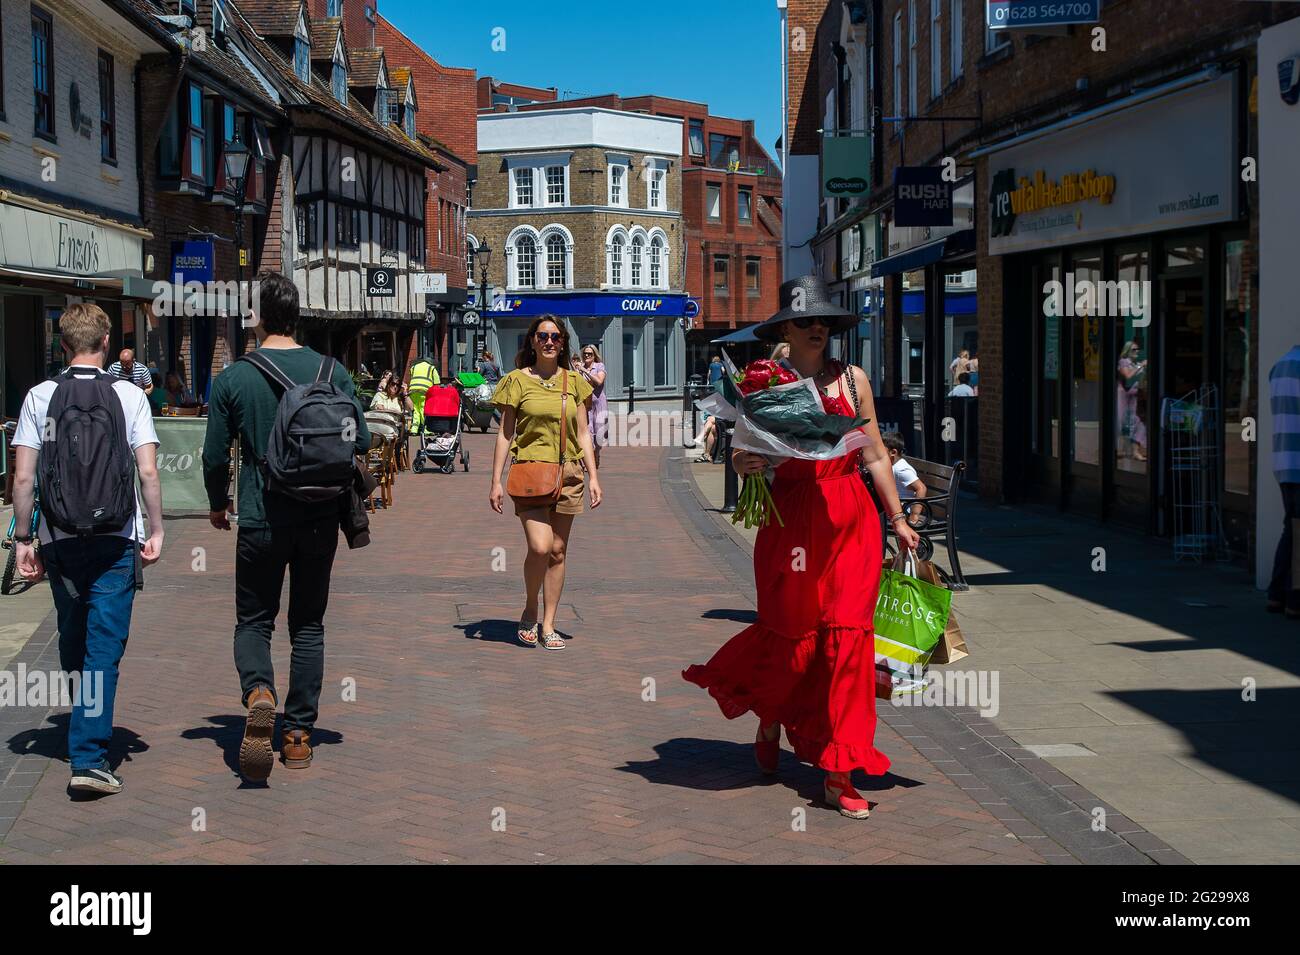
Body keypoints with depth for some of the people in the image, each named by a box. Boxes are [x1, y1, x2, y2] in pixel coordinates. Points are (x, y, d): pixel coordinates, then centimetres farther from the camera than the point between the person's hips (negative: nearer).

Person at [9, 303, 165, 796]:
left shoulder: (39, 396, -1)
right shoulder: (129, 395, -4)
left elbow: (23, 478, -3)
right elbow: (148, 471, -9)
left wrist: (23, 539, 4)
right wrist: (156, 530, 1)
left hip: (58, 539, 2)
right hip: (115, 539, -2)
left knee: (71, 641, 19)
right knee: (104, 648, -1)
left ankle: (82, 724, 37)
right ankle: (89, 758, -9)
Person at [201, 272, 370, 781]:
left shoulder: (233, 379, -6)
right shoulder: (333, 372, -2)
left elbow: (215, 456, -3)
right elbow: (361, 442, 1)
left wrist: (217, 505, 16)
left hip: (260, 520, -2)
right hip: (320, 520, 2)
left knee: (254, 620, 12)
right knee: (308, 625, 13)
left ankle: (258, 691, -18)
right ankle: (299, 734, 13)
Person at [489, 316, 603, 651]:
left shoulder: (574, 381, 10)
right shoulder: (517, 380, 1)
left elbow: (583, 433, 12)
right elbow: (505, 434, 3)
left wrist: (593, 476, 3)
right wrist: (496, 482, -2)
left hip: (567, 474, 3)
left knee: (558, 551, 4)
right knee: (539, 548, -16)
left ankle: (548, 625, 12)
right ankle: (529, 611, 9)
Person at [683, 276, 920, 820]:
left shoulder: (851, 380, 8)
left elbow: (875, 455, 12)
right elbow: (746, 456, 7)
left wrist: (898, 519, 11)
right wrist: (744, 464, -16)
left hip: (850, 517, 1)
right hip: (791, 520, -1)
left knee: (847, 636, -5)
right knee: (791, 634, 2)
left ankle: (839, 772, 0)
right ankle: (770, 721, 37)